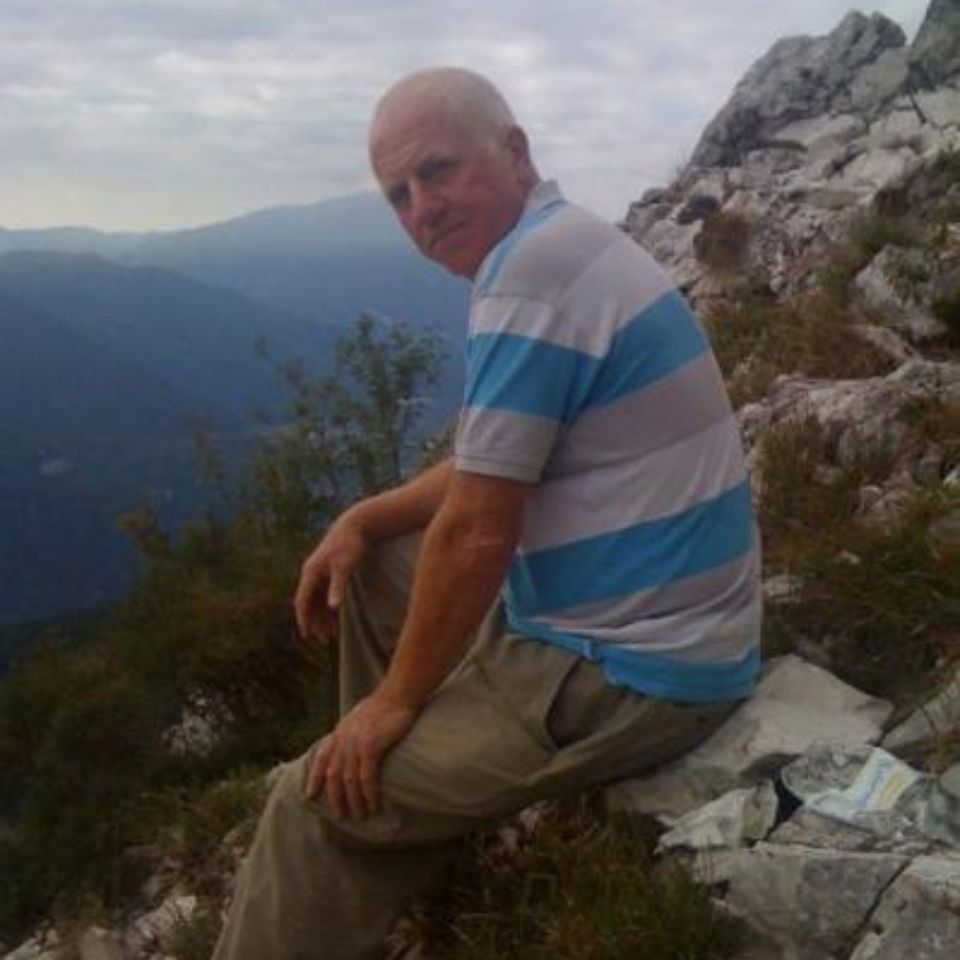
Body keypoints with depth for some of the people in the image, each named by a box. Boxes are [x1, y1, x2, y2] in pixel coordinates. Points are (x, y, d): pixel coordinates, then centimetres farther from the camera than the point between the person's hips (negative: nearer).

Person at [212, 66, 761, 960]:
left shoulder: (532, 262, -20)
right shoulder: (564, 244, 12)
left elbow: (478, 531, -21)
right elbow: (494, 464, 20)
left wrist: (394, 699, -8)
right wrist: (362, 520, 8)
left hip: (632, 668, -10)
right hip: (632, 618, 10)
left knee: (318, 804, -5)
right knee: (373, 565, 22)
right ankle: (403, 811, 31)